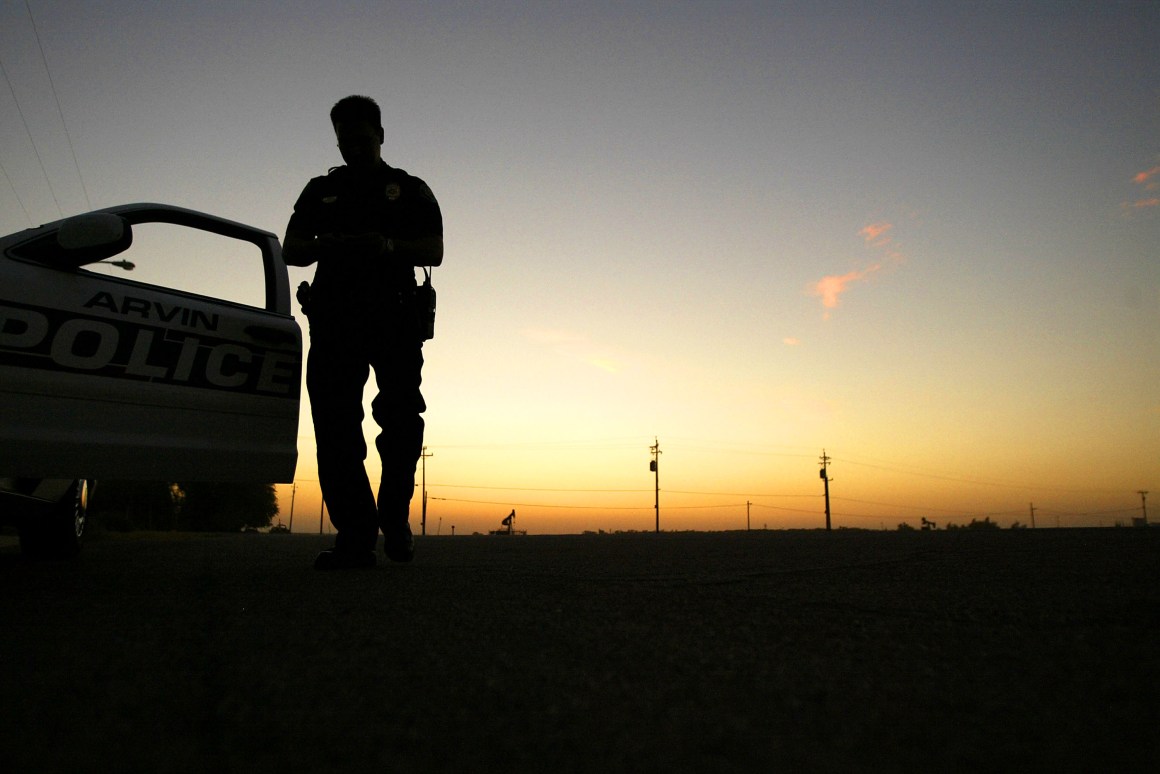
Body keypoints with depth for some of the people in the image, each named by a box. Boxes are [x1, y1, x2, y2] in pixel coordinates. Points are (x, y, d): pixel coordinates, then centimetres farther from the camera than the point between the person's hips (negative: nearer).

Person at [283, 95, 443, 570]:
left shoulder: (409, 189, 16)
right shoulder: (321, 190, 23)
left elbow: (433, 251, 5)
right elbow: (290, 250, 15)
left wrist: (389, 246, -15)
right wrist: (328, 247, -8)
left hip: (394, 316, -2)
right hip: (334, 317, 2)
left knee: (401, 415, -11)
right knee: (334, 424, -6)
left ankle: (395, 519, 7)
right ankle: (355, 536, -4)